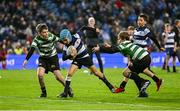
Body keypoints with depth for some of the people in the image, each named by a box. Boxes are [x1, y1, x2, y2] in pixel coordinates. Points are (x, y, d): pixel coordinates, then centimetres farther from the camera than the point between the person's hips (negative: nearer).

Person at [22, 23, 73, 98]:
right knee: (40, 74, -20)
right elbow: (32, 50, -24)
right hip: (43, 58, 1)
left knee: (58, 76, -10)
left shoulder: (51, 36, -18)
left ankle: (68, 90, 11)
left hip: (53, 57, -1)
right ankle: (43, 92, 1)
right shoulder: (37, 39, -19)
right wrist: (26, 60, -34)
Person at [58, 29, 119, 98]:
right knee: (69, 73, -16)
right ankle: (65, 93, -8)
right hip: (76, 59, 1)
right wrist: (70, 55, -37)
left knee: (95, 72, 6)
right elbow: (64, 58, -19)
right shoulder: (66, 46, -17)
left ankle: (110, 86, 18)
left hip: (85, 57, -1)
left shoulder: (76, 37, -24)